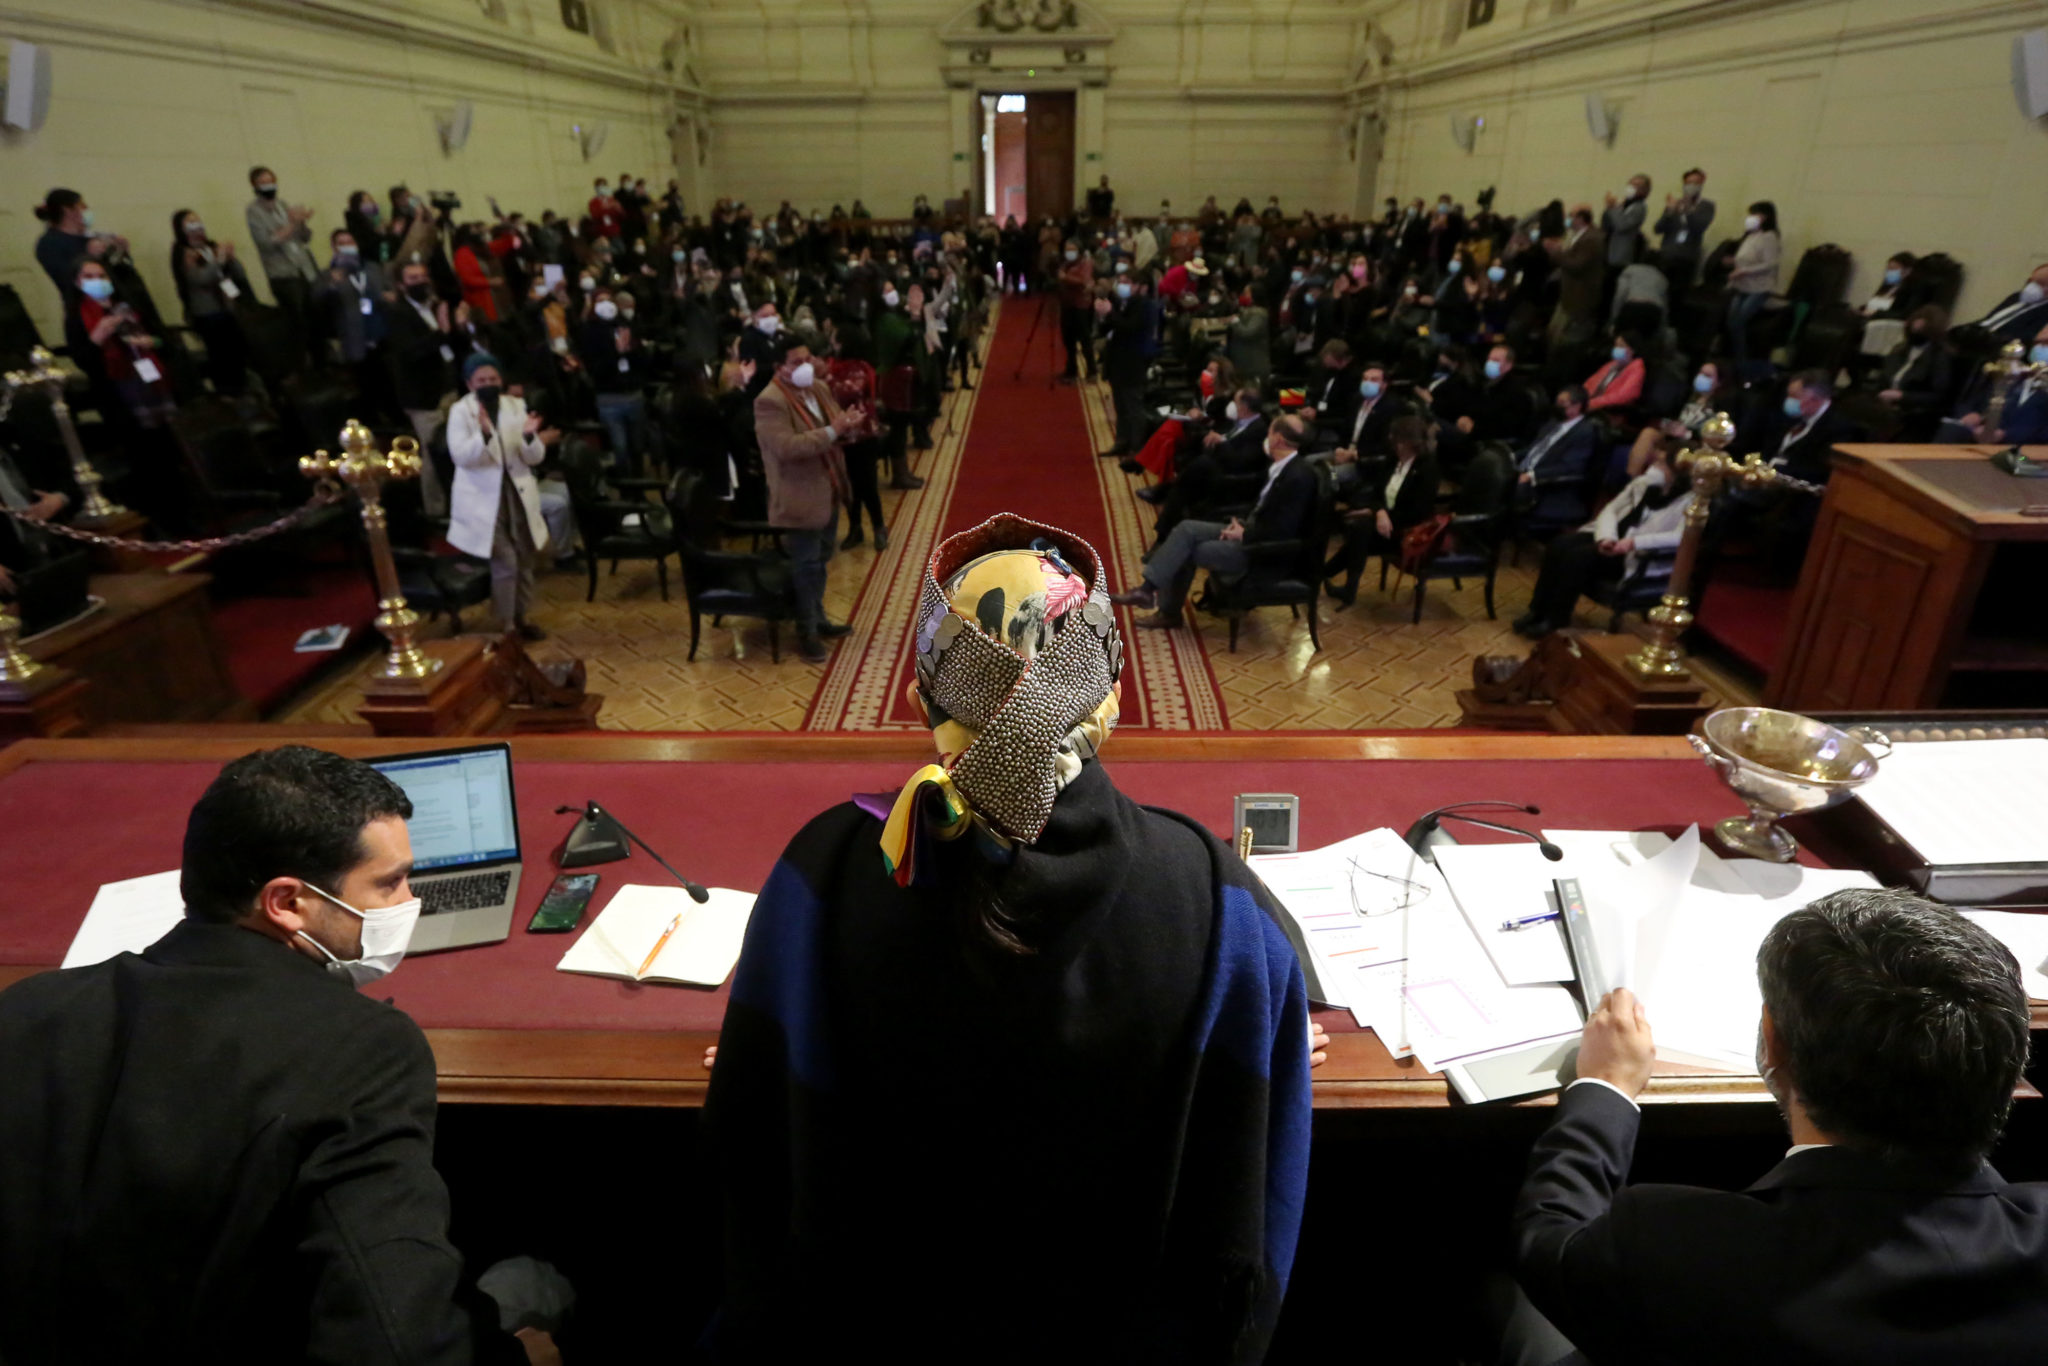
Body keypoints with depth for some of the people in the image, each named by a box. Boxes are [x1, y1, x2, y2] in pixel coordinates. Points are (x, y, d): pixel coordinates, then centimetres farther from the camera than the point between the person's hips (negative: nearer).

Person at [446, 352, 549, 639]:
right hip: (484, 499, -4)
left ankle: (521, 617, 28)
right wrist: (484, 434, -33)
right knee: (505, 561, -10)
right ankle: (505, 624, 5)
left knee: (525, 558, 12)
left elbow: (535, 458, 0)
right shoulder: (460, 411, -6)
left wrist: (529, 437, -21)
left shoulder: (516, 406, 3)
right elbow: (460, 456, -18)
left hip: (518, 494, 4)